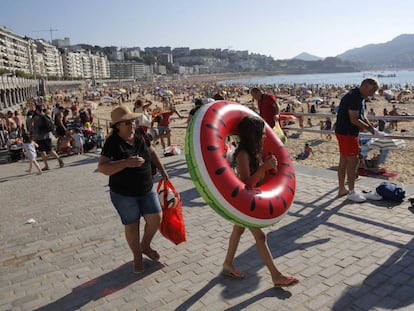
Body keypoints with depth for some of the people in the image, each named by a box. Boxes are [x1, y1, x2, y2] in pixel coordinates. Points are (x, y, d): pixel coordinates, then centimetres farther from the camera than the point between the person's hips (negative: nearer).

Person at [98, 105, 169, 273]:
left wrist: (163, 171, 15)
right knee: (131, 225, 7)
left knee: (156, 218, 3)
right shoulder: (112, 143, -17)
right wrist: (126, 162, -36)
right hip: (123, 194, -4)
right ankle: (137, 256, 31)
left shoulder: (140, 137, -2)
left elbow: (152, 152, 15)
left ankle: (145, 246, 32)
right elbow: (102, 167, -25)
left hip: (146, 190, 5)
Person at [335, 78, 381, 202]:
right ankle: (351, 192, 6)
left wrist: (372, 128, 6)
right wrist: (371, 129, -18)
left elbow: (362, 117, 18)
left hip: (346, 132, 10)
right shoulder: (354, 97, -20)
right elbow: (354, 120, -23)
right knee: (353, 161, -4)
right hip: (346, 133, -10)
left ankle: (341, 189, 22)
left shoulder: (360, 97, 12)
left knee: (343, 160, 13)